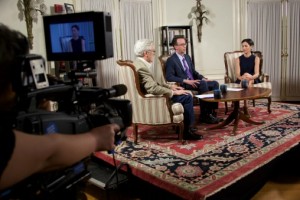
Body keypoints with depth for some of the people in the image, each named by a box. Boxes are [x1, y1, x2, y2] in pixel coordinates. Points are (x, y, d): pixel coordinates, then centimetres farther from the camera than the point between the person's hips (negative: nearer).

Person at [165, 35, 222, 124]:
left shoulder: (187, 57, 19)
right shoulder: (171, 60, -5)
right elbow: (169, 77, -16)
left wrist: (203, 78, 4)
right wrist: (186, 81, -25)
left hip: (193, 82, 8)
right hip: (183, 85, -8)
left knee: (214, 83, -12)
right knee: (202, 83, -32)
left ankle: (211, 112, -15)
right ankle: (204, 115, -26)